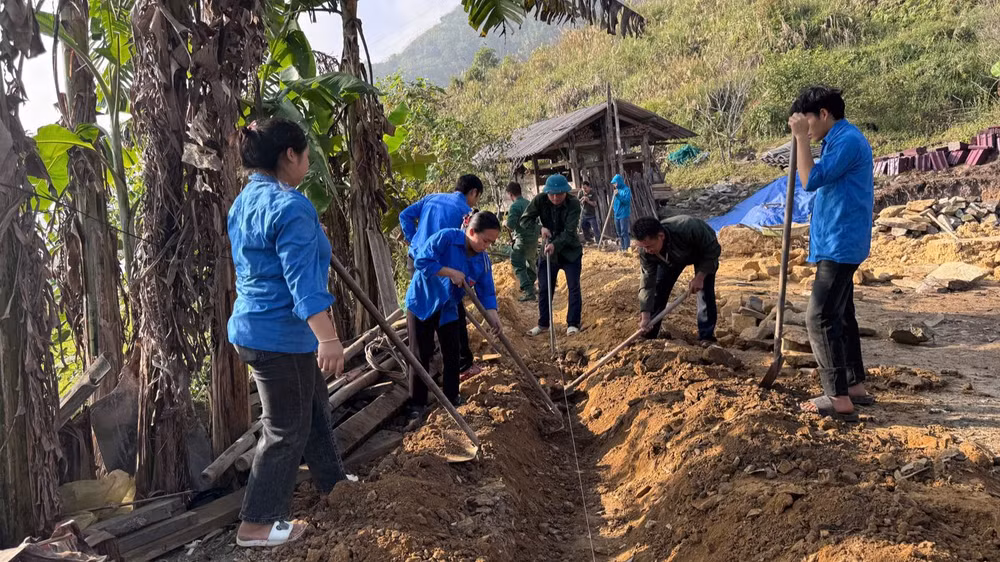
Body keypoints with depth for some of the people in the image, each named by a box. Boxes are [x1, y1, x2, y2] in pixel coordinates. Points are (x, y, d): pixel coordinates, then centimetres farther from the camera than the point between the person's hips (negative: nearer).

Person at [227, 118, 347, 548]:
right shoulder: (290, 206, -21)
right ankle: (255, 525, 17)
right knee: (286, 428, 5)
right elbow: (302, 279, -30)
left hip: (255, 326, 10)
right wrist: (328, 338, -37)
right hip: (281, 334, -10)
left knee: (313, 409, 24)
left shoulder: (244, 201, 11)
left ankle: (330, 481, 41)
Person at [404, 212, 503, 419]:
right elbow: (421, 261, -29)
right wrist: (451, 272, -30)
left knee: (452, 354, 9)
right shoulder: (445, 238, -25)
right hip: (422, 302, -5)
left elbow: (486, 292, -6)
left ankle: (452, 397, 27)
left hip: (448, 308, 5)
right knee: (421, 355, 0)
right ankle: (417, 403, 11)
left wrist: (493, 316, -20)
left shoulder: (483, 260, -7)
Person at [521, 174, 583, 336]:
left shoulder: (574, 203, -21)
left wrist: (555, 244, -41)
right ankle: (543, 324, 20)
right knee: (544, 288, 7)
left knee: (574, 287, -1)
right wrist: (541, 228, -27)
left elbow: (570, 231, -26)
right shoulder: (540, 200, -13)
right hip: (548, 250, 3)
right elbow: (524, 219, -11)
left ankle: (573, 323, 10)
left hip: (570, 251, -3)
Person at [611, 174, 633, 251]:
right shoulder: (617, 190, 13)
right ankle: (622, 248, 20)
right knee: (619, 233, 12)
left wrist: (618, 195, -26)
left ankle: (626, 249, -7)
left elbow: (627, 201, -19)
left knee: (624, 233, -10)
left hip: (624, 215, -8)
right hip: (617, 215, 8)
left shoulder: (626, 190, -8)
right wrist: (613, 205, 5)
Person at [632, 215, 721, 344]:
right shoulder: (645, 251, -33)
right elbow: (648, 282, -27)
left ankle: (706, 337, -6)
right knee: (658, 289, -5)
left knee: (705, 290, -17)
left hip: (703, 252, -3)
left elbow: (714, 250, -30)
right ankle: (648, 335, 6)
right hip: (672, 257, 3)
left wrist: (700, 276, -35)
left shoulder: (688, 228, -47)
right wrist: (645, 315, -34)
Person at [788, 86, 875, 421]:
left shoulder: (848, 140, -15)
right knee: (840, 316, 14)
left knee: (820, 318, -11)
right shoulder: (839, 140, 17)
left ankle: (839, 398, -7)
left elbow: (810, 181, -22)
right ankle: (855, 387, 22)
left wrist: (801, 137, -18)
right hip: (837, 244, 11)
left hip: (840, 245, -11)